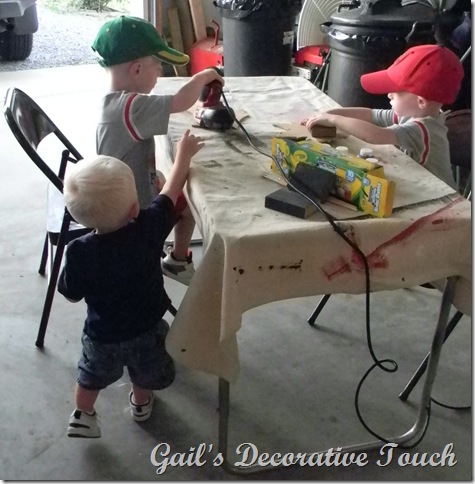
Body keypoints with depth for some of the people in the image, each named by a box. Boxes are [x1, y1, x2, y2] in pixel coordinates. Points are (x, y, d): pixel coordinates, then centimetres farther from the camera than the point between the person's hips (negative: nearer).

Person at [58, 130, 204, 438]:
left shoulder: (80, 252, -29)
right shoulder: (148, 229, -29)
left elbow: (72, 294, -11)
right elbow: (171, 192, -12)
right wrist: (183, 156, 3)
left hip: (102, 335, -1)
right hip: (147, 330, 1)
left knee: (93, 376, 29)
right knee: (145, 372, 32)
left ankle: (83, 416, 46)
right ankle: (141, 403, 55)